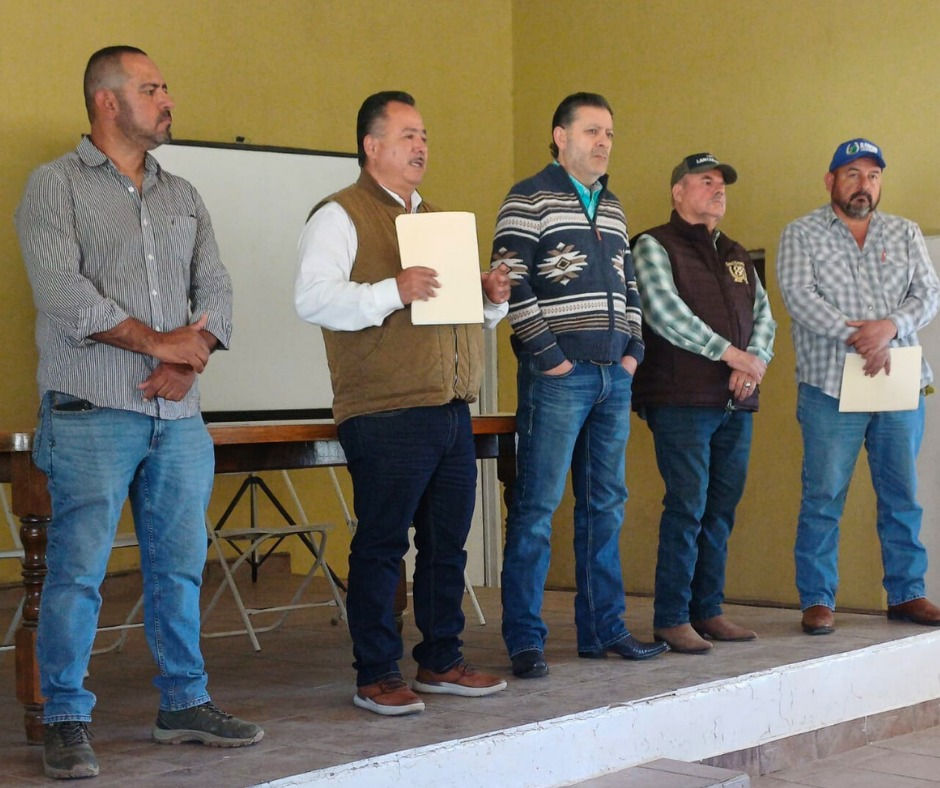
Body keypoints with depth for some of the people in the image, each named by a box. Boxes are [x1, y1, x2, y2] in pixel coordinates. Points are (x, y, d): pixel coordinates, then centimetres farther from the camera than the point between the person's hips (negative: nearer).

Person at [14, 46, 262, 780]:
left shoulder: (182, 196, 18)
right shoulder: (56, 185, 0)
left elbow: (217, 293, 11)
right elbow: (63, 292, -12)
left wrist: (190, 359, -8)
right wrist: (161, 344, -11)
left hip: (178, 416, 6)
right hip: (92, 415, -5)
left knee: (180, 567, 10)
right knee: (78, 572, -4)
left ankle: (186, 704, 20)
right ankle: (67, 722, 5)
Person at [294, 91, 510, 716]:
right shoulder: (341, 216, -2)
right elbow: (313, 299, -15)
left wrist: (493, 298, 8)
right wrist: (393, 292, -25)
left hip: (452, 412, 8)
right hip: (386, 415, -8)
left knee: (448, 542, 11)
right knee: (381, 545, -3)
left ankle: (442, 662, 21)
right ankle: (377, 676, 4)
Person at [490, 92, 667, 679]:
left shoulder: (613, 208, 19)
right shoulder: (530, 199, -3)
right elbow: (511, 281, -12)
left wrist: (633, 349, 10)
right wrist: (547, 354, -16)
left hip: (614, 376, 8)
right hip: (558, 375, -7)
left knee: (605, 506, 11)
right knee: (537, 508, -5)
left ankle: (603, 629, 19)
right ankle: (526, 641, -1)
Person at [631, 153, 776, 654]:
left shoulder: (736, 255, 21)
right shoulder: (654, 246, 0)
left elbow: (763, 315, 16)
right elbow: (664, 312, -14)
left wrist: (754, 362, -5)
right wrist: (731, 354, -16)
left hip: (735, 404, 7)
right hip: (681, 401, -6)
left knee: (721, 510, 8)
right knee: (686, 509, -9)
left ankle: (707, 611, 15)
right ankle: (671, 619, -3)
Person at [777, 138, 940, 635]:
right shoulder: (801, 235, 5)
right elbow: (798, 295, -8)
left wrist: (890, 326, -16)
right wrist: (855, 338, -19)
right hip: (831, 388, -3)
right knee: (823, 498, -4)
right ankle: (817, 601, 3)